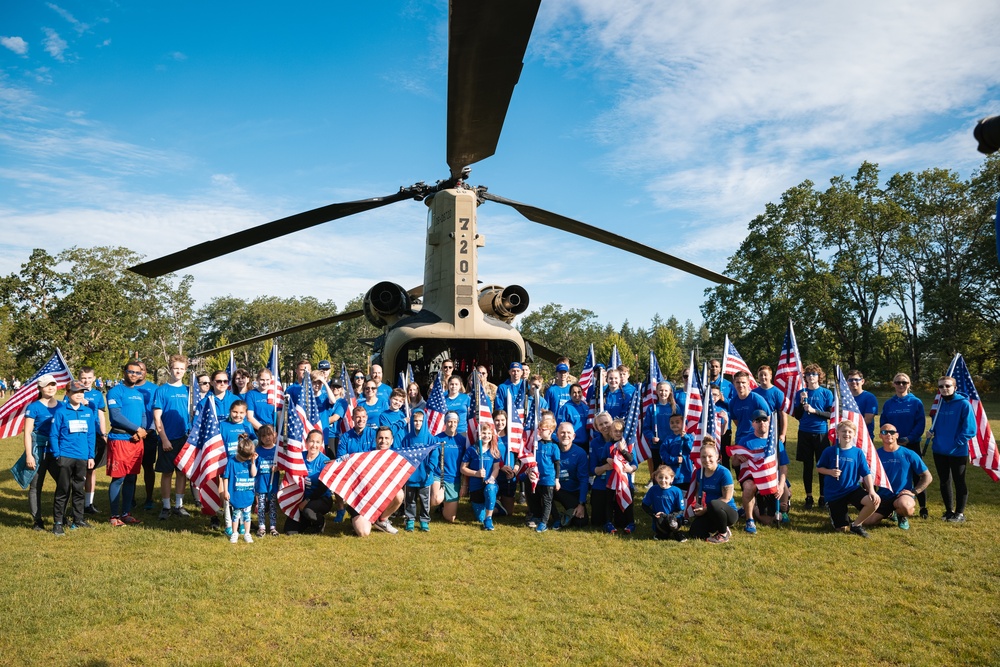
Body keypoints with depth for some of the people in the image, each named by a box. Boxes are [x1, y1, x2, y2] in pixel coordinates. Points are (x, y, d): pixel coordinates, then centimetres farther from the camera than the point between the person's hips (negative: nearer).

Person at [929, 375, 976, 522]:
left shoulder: (963, 404, -11)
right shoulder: (938, 404, 6)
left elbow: (969, 429, -13)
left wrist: (957, 442, -17)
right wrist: (932, 432, 0)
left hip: (958, 452, -5)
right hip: (939, 451, 5)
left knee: (959, 482, 5)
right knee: (944, 482, 12)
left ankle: (960, 513, 16)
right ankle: (949, 511, 25)